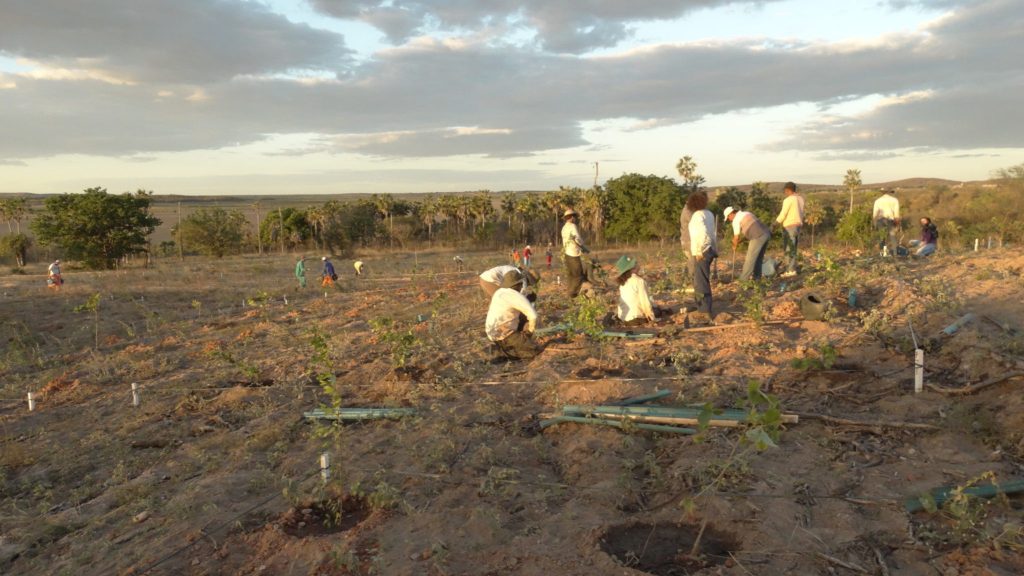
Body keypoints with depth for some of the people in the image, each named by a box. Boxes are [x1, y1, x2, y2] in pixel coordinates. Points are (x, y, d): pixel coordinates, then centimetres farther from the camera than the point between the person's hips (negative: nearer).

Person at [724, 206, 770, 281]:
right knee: (758, 258, 18)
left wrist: (734, 246, 21)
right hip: (766, 234, 9)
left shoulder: (736, 220, -3)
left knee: (750, 259, -2)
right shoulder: (746, 213, 23)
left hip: (758, 237, -9)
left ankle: (743, 279, 2)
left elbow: (736, 237, 2)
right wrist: (740, 241, 30)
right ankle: (757, 277, 24)